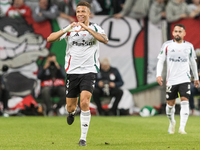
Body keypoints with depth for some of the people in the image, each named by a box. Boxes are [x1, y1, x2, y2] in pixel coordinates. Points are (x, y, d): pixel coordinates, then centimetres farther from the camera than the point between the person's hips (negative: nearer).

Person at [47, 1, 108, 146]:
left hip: (89, 71, -2)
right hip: (72, 71, 3)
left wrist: (87, 28, -28)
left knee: (84, 103, -19)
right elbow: (50, 39, -7)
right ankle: (72, 113, 50)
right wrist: (66, 29, -21)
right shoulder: (70, 29, 4)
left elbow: (105, 40, -21)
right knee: (70, 106, 9)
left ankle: (83, 138, -9)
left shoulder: (95, 28, 1)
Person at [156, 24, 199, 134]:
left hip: (185, 79, 0)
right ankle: (172, 122, 35)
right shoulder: (167, 45, 2)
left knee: (184, 102, -15)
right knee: (170, 104, 7)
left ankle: (182, 127, -19)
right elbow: (160, 60, 2)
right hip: (171, 80, 0)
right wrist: (158, 75, -11)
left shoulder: (189, 46, 7)